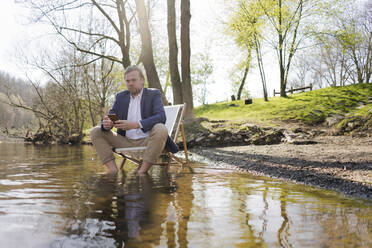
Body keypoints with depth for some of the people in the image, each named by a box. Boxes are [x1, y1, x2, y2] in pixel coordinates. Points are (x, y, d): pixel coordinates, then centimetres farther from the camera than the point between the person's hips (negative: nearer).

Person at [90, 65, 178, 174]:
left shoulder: (153, 94, 1)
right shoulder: (120, 96, 13)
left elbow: (161, 117, -16)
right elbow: (111, 116, 7)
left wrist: (136, 124, -30)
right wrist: (106, 124, -20)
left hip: (146, 140, -4)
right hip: (126, 141, 4)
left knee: (161, 129, -34)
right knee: (95, 132, -8)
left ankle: (143, 170, -27)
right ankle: (113, 169, -21)